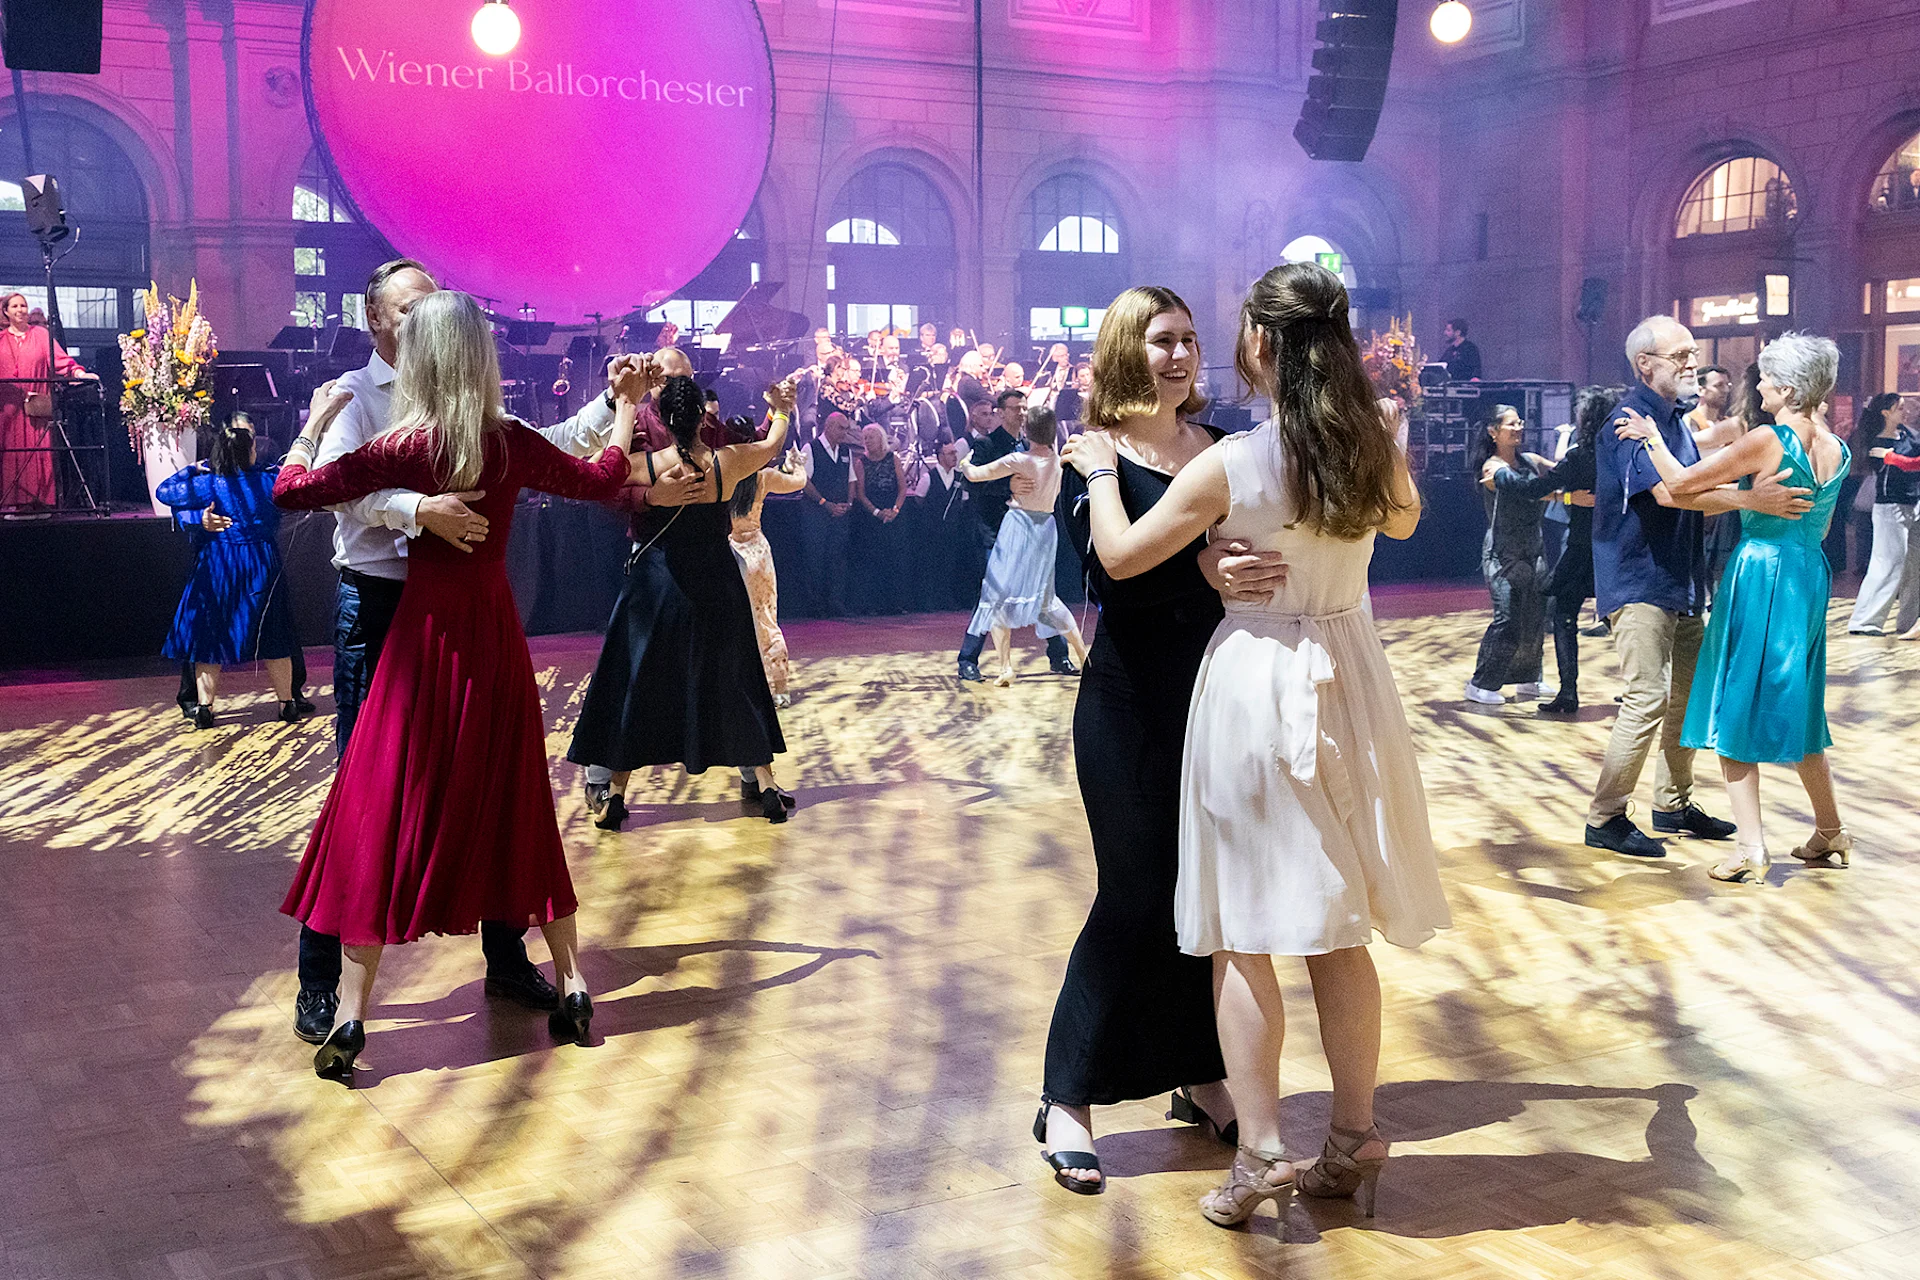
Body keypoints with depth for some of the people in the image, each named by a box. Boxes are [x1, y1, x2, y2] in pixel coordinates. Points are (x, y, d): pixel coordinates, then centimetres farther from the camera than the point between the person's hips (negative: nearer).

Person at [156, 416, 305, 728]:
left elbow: (163, 491, -2)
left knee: (209, 636, 8)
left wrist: (191, 469, 10)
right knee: (272, 637, 11)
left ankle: (204, 707, 7)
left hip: (217, 572, -1)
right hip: (263, 568, 1)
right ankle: (287, 703, 16)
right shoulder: (270, 481, -6)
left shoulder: (210, 485, -9)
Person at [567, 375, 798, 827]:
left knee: (636, 684, 9)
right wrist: (782, 411, 30)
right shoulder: (727, 463, -10)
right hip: (717, 591, 1)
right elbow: (773, 444, 9)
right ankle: (764, 785, 17)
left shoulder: (643, 465, -15)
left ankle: (611, 794, 12)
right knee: (733, 681, 14)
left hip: (656, 588, -1)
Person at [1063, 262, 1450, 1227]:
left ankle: (1259, 1156, 4)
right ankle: (1352, 1143, 21)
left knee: (1243, 937, 3)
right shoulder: (1373, 449, -1)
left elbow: (1120, 556, -7)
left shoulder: (1230, 465, -16)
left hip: (1254, 683, -5)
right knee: (1340, 932, 13)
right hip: (1346, 680, 5)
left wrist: (1099, 471, 9)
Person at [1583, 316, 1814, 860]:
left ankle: (1674, 805, 26)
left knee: (1689, 694, 14)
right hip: (1639, 584, -10)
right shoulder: (1630, 419, -14)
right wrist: (1749, 499, -34)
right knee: (1647, 700, -12)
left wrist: (1760, 489, 1)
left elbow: (1698, 496, 17)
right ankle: (1605, 818, -4)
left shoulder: (1675, 420, 16)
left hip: (1680, 584, 10)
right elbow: (1667, 491, -28)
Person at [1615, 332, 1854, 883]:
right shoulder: (1837, 451, 5)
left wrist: (1652, 438, 2)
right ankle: (1830, 834, 25)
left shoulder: (1768, 440, -16)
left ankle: (1751, 849, -3)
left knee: (1737, 707, 0)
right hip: (1810, 577, 7)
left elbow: (1679, 483, -14)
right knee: (1793, 709, 19)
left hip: (1759, 576, -7)